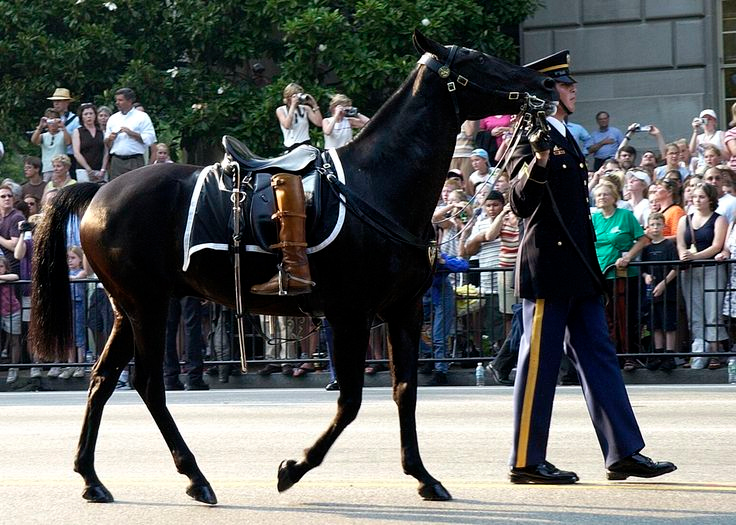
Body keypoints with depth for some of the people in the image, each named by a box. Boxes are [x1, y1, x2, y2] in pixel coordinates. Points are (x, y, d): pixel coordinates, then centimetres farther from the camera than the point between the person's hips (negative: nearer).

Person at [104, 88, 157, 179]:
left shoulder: (142, 117, 3)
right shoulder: (113, 119, 17)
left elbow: (149, 139, -7)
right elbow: (106, 143, 20)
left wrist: (131, 133, -13)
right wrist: (109, 139, -3)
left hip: (135, 161, -4)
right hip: (116, 161, 4)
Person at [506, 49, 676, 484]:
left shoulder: (566, 140, 18)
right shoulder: (535, 139, -10)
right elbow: (522, 204, -17)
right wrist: (537, 164, -35)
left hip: (578, 269, 10)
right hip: (548, 268, -10)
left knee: (598, 355, 7)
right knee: (540, 362, -4)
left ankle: (624, 453, 8)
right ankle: (527, 461, 1)